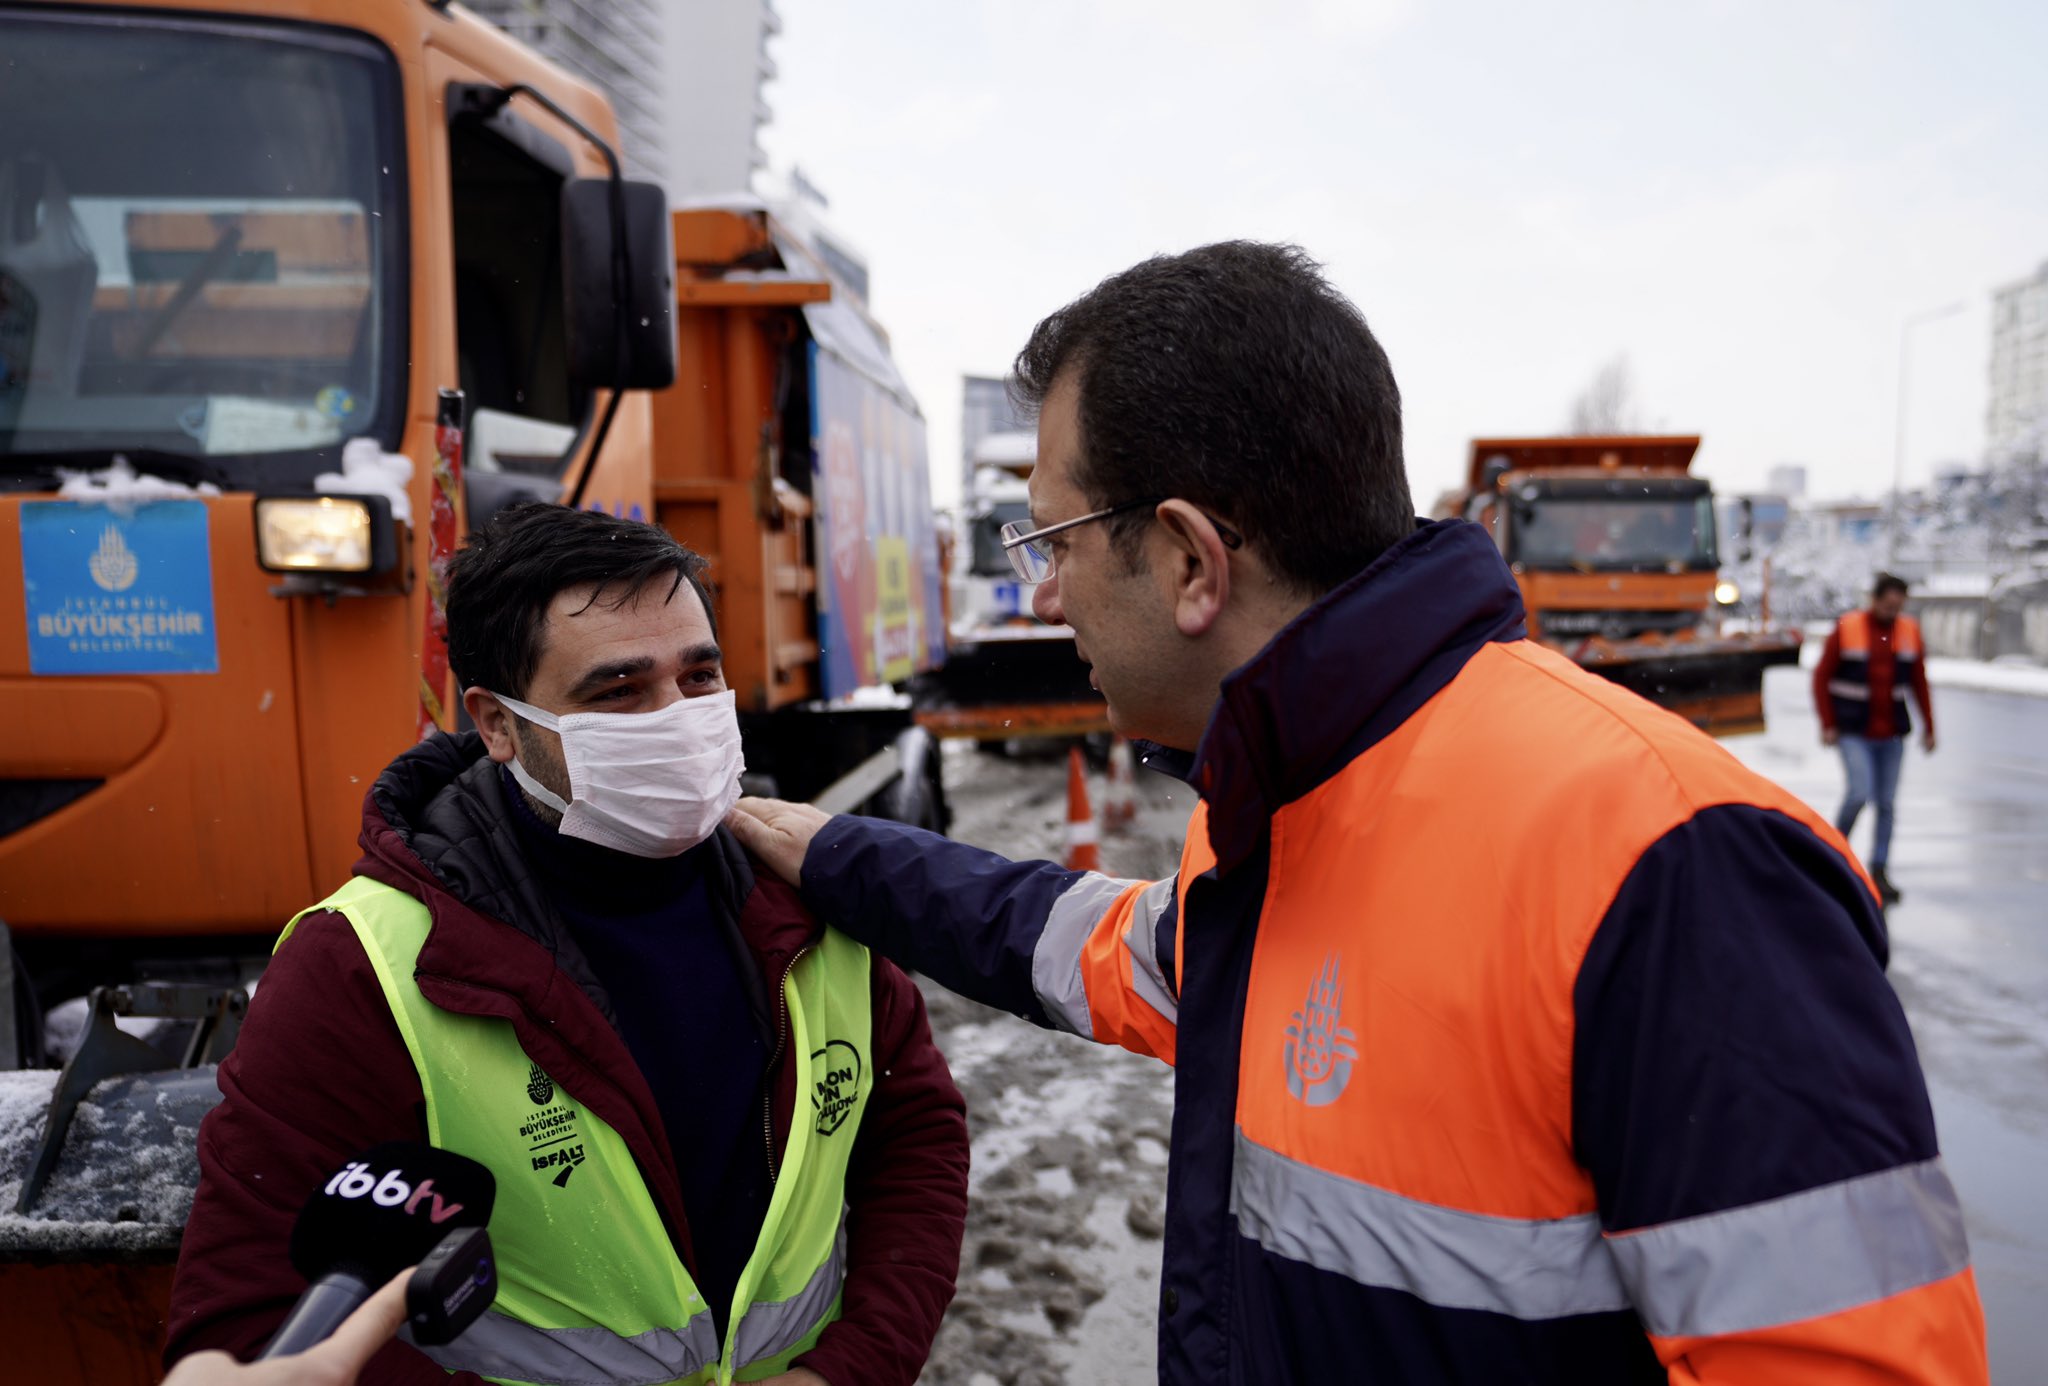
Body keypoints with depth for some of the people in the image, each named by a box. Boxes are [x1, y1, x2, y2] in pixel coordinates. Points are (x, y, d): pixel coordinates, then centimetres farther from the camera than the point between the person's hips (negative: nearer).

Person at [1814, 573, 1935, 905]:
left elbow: (1919, 683, 13)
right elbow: (1821, 677, -2)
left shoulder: (1910, 632, 5)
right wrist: (1827, 724, -6)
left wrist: (1928, 727, 9)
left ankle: (1879, 872, 14)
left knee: (1887, 802, 4)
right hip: (1854, 731, -4)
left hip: (1892, 732, 4)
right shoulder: (1846, 628, -7)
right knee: (1860, 791, -17)